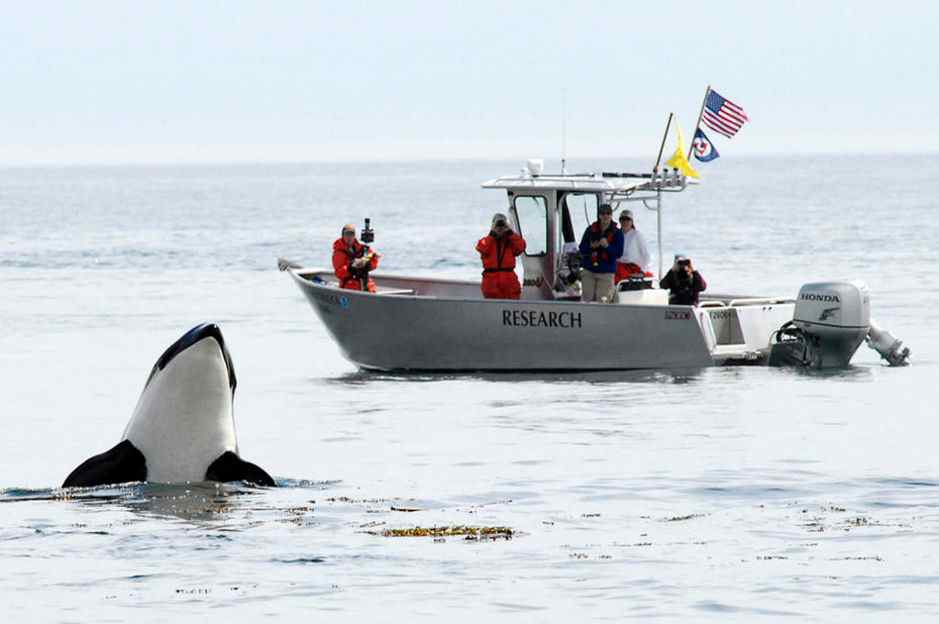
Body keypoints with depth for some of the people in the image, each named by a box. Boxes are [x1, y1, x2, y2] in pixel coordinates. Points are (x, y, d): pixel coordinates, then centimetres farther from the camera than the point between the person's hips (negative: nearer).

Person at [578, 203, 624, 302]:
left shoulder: (617, 233, 1)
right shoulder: (590, 230, 6)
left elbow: (619, 253, -6)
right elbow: (582, 249, 6)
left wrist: (607, 246, -21)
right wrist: (591, 246, -14)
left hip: (606, 272, -2)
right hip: (588, 271, 2)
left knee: (602, 300, -8)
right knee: (587, 297, -2)